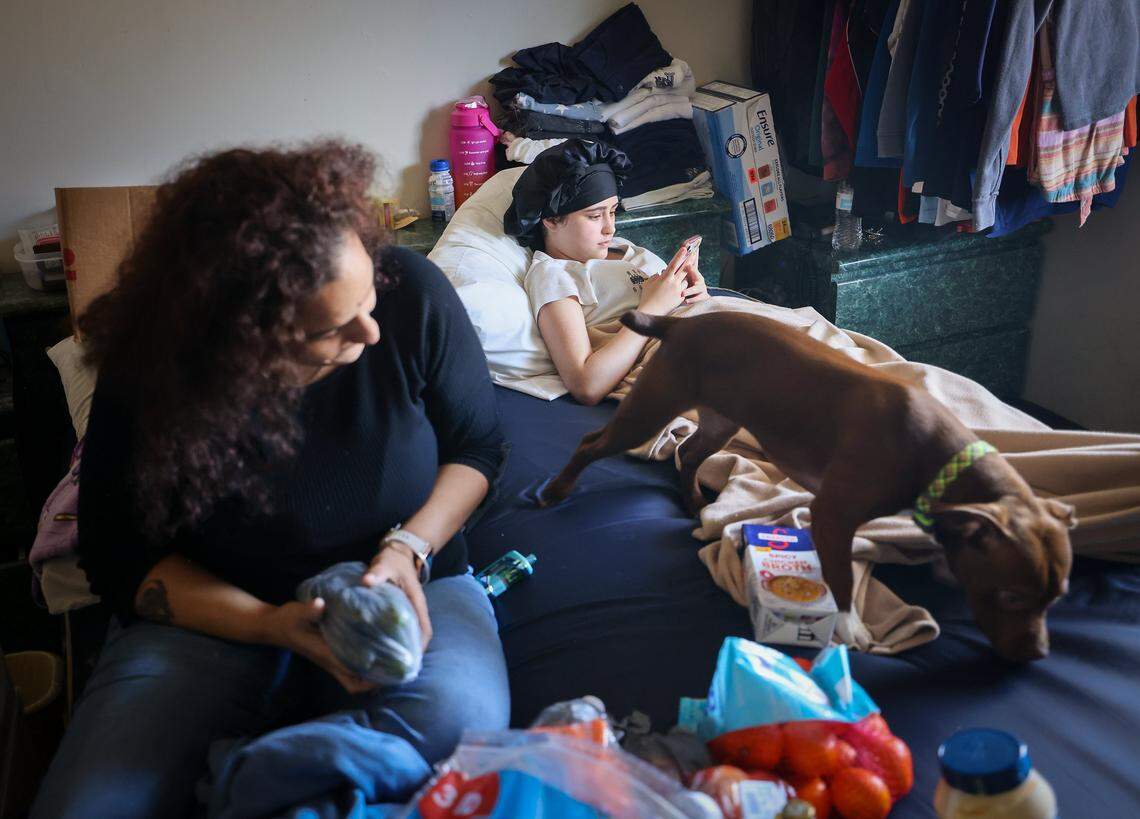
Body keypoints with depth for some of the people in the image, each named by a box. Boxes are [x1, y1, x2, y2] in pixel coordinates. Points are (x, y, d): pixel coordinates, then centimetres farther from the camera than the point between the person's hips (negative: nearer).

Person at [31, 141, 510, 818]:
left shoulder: (413, 293, -15)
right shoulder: (145, 378, -16)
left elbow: (477, 447, 1)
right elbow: (119, 559, -4)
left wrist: (410, 546, -18)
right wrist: (268, 626, -20)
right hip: (216, 614, 0)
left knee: (457, 719, -34)